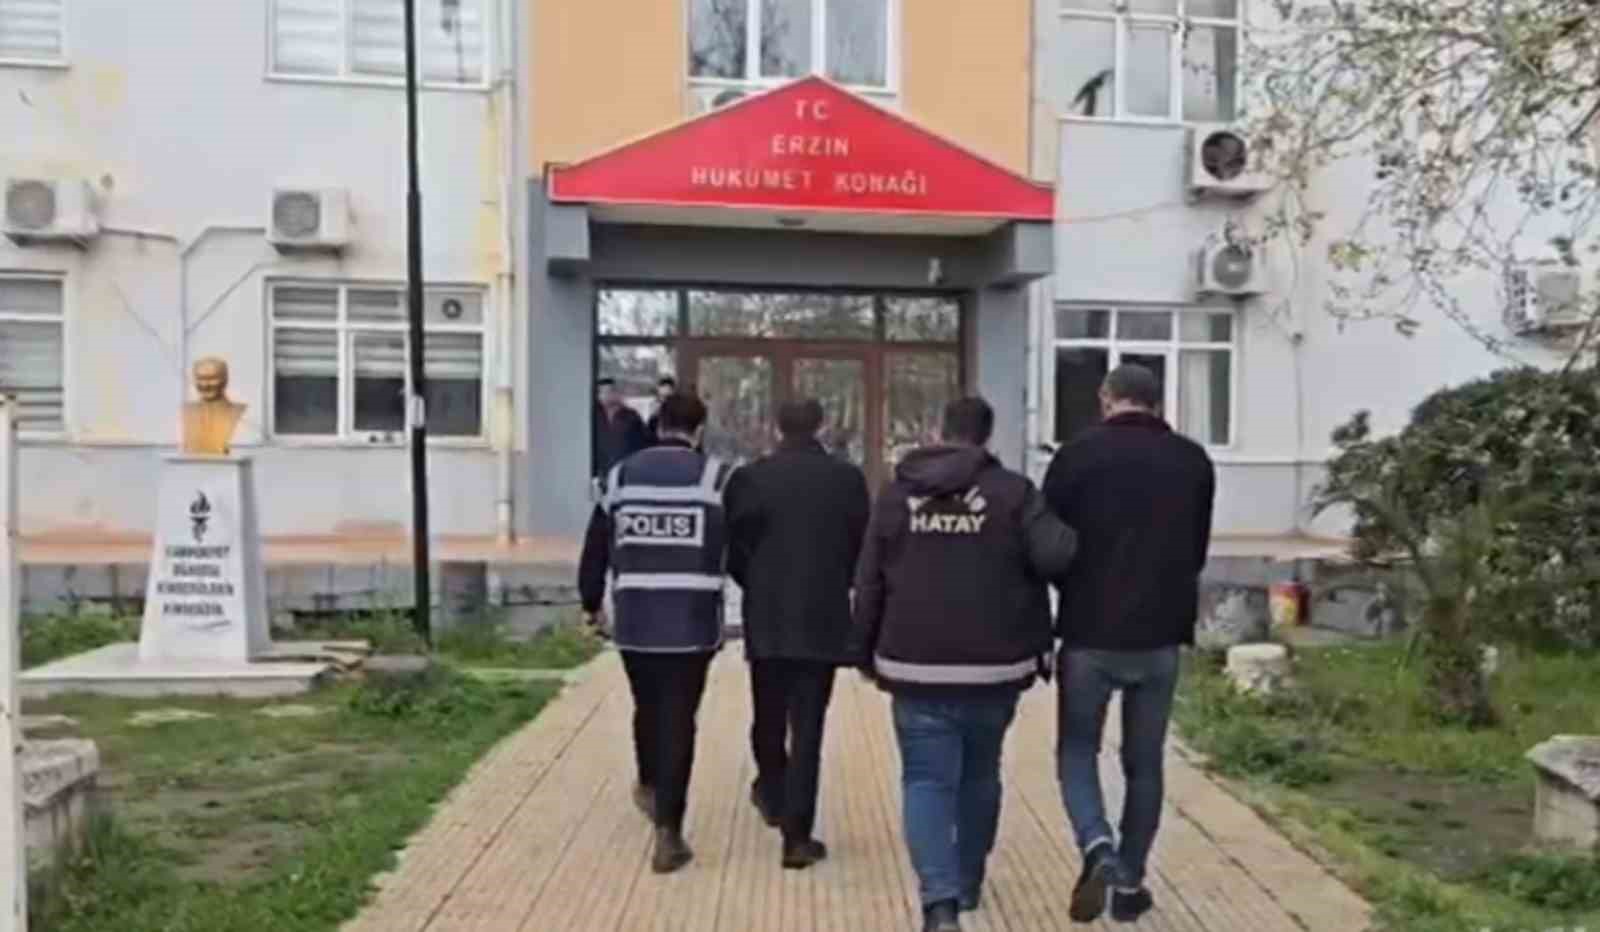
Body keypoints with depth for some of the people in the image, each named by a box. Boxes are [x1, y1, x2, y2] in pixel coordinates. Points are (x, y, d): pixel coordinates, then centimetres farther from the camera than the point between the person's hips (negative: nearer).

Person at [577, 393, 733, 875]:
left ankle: (650, 787, 45)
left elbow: (596, 548, 11)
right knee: (678, 720, 2)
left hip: (634, 619, 3)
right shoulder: (716, 476, -4)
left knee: (648, 708, 22)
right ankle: (668, 832, 2)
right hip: (693, 621, -3)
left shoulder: (622, 475, 6)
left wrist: (592, 602, 23)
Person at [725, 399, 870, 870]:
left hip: (766, 618, 1)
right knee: (807, 727, 3)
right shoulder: (848, 479, -5)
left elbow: (732, 549, -2)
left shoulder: (750, 478, -5)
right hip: (824, 619, -1)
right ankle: (797, 834, 4)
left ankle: (773, 794, 40)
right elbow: (863, 549, -1)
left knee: (769, 717, 21)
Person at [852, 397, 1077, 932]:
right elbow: (1056, 556, -18)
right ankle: (968, 882, 34)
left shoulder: (897, 493, 4)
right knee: (980, 776, 20)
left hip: (916, 667, 0)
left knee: (926, 780, 4)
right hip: (994, 666, 0)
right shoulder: (1013, 491, -3)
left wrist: (868, 654, 16)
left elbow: (868, 585, 5)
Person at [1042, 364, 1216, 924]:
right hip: (1160, 639, 3)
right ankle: (1130, 882, 20)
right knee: (1144, 763, 16)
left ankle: (1098, 849, -8)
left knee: (1077, 751, 13)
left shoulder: (1079, 453, -6)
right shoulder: (1194, 462, 3)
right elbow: (1197, 552, 12)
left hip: (1089, 636, -2)